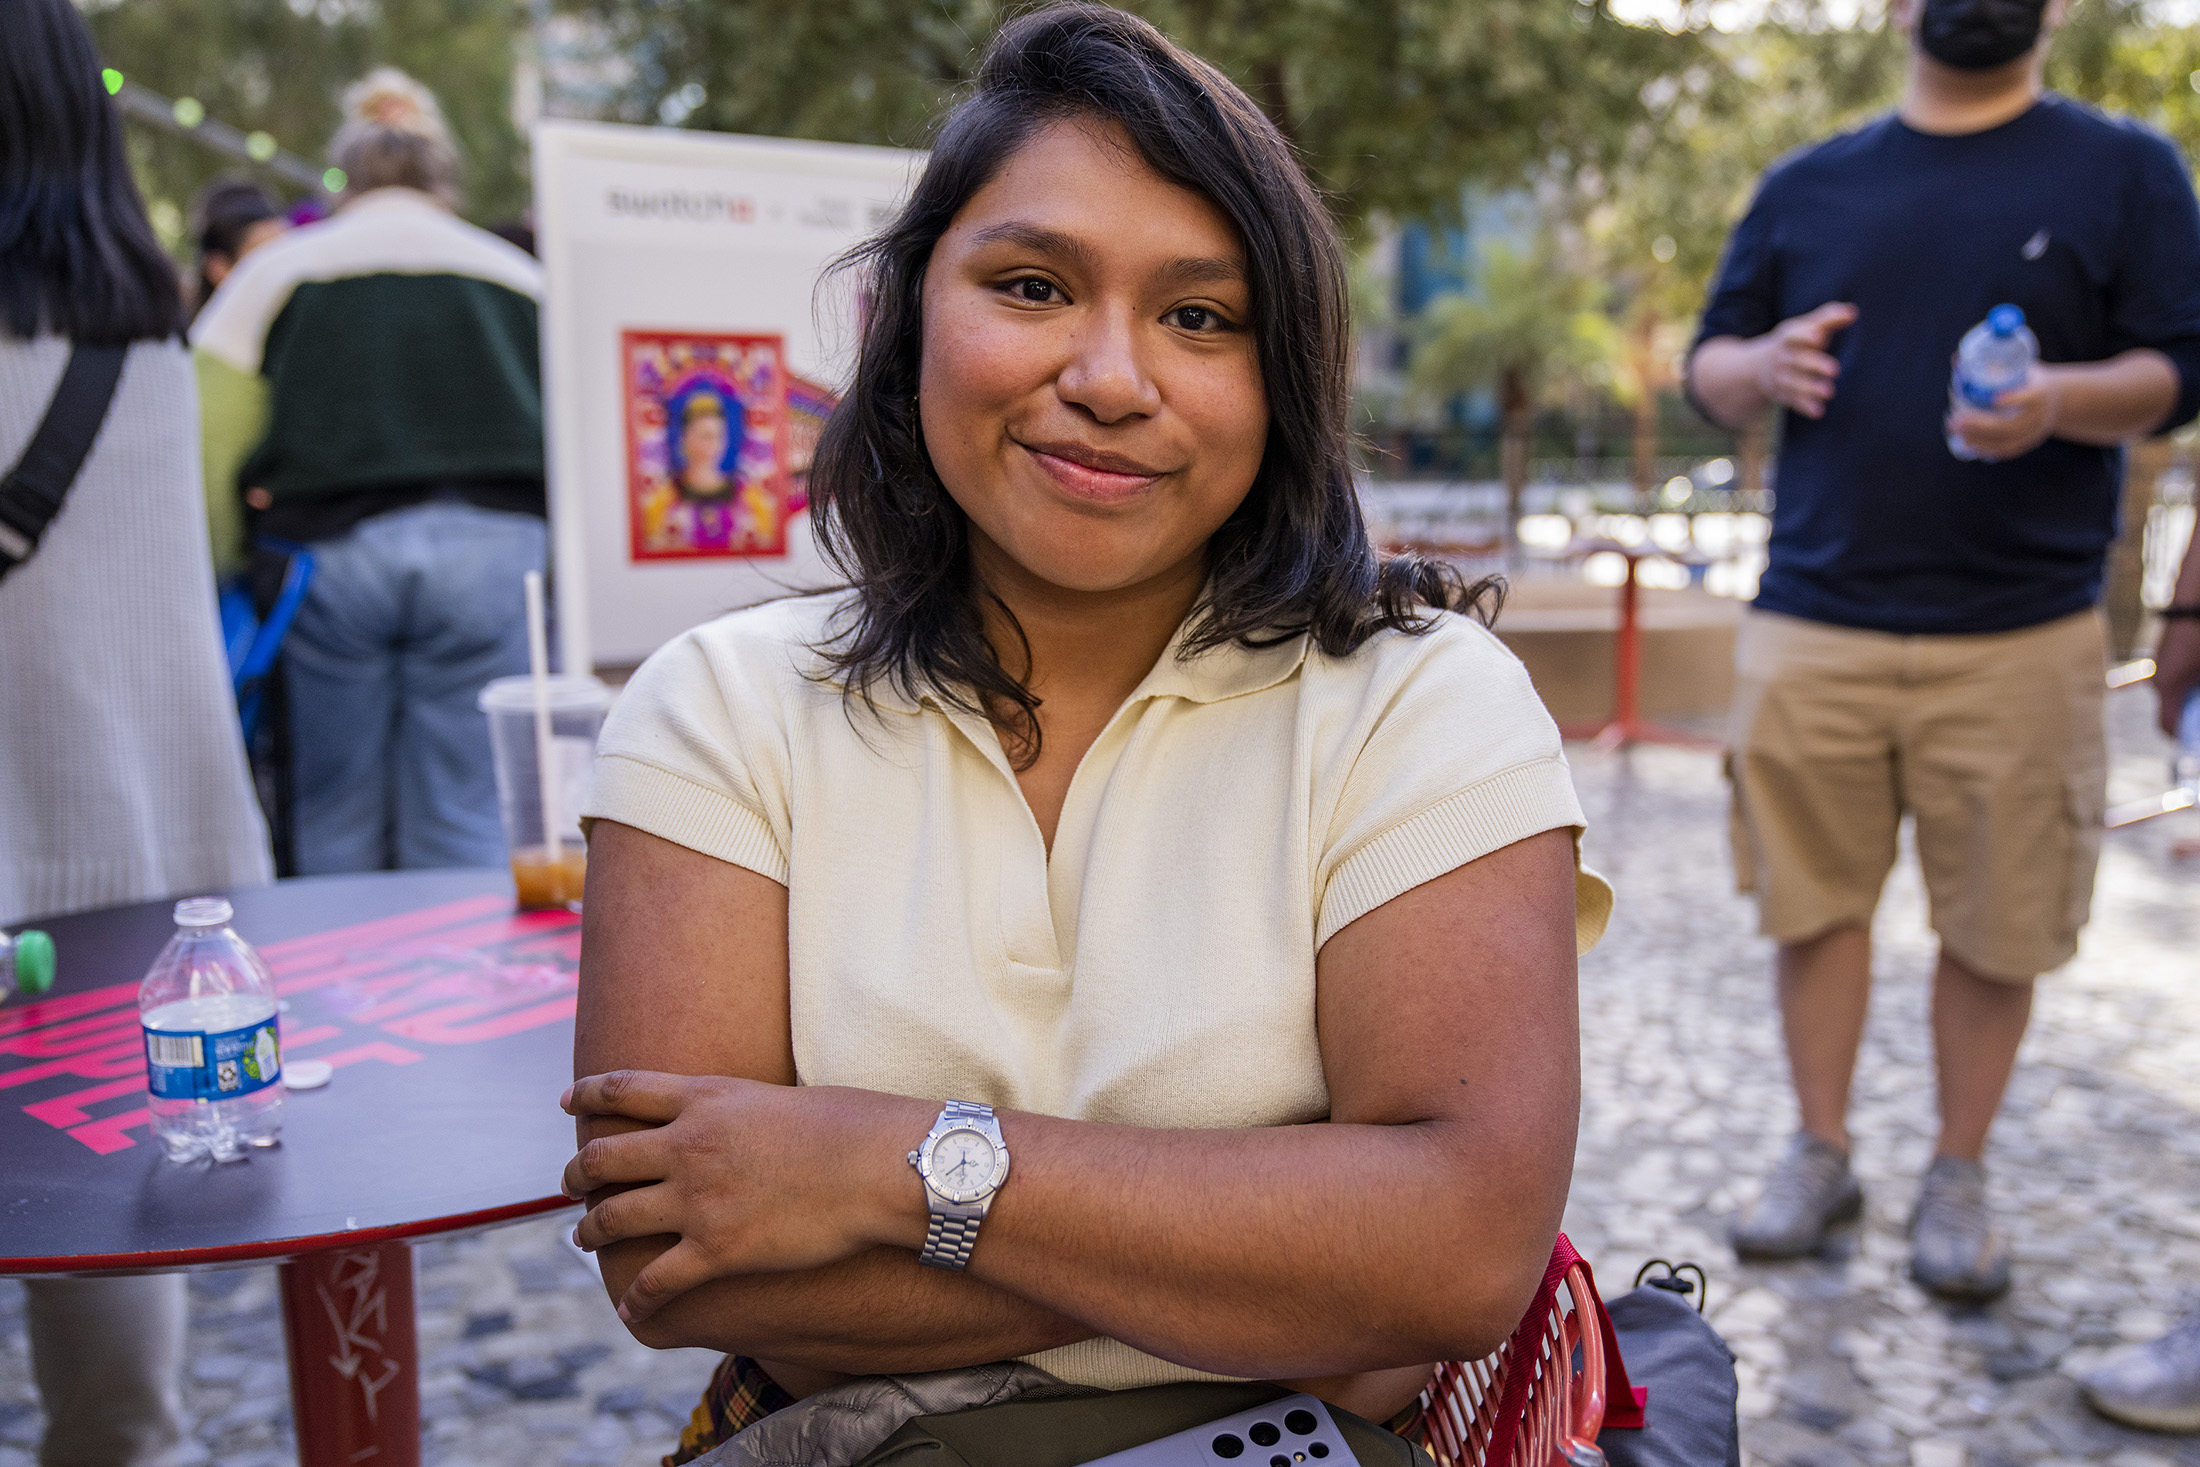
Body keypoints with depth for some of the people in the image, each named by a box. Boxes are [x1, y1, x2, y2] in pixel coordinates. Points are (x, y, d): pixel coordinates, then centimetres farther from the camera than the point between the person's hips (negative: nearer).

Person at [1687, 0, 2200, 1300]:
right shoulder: (1806, 185, 14)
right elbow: (1709, 367, 15)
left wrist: (2060, 399, -21)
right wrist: (1764, 366, -9)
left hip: (2021, 638, -1)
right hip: (1812, 627, 2)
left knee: (1995, 924, 6)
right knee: (1816, 899, 7)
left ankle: (1960, 1178, 23)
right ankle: (1822, 1155, 23)